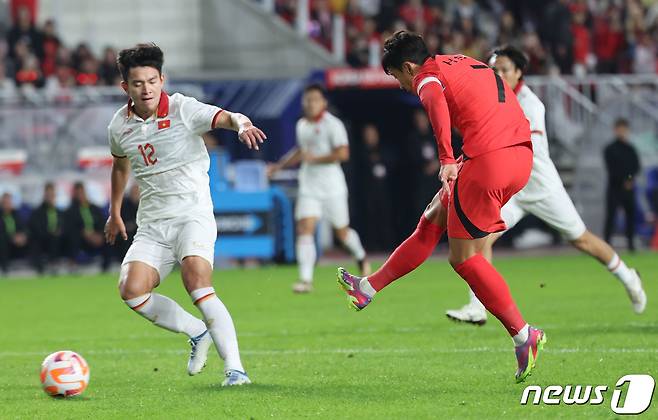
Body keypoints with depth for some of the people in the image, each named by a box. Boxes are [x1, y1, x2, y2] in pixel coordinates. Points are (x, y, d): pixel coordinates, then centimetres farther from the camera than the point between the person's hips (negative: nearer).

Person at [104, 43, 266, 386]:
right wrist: (114, 212, 34)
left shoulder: (183, 109, -9)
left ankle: (235, 368, -25)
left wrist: (242, 124, -48)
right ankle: (198, 332, 6)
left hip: (193, 214, -5)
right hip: (151, 225, 5)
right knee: (131, 289, -17)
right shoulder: (119, 125, 6)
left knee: (196, 283, -27)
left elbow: (226, 117, -24)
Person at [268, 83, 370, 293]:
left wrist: (314, 158, -21)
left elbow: (343, 153, -20)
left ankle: (361, 258, 40)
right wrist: (279, 165, 23)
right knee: (304, 229, -13)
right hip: (309, 187, 5)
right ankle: (306, 279, -17)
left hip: (332, 187, -5)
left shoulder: (332, 124, -11)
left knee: (341, 231, 9)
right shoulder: (301, 125, 10)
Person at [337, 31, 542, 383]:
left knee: (464, 258, 0)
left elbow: (437, 105, -24)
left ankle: (523, 336, -2)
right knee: (433, 220, 19)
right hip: (522, 153, 9)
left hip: (489, 161, -9)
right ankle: (368, 289, 27)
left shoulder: (428, 75, -1)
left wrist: (447, 161, -28)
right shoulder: (464, 63, 25)